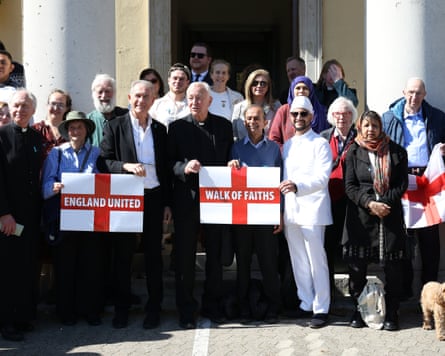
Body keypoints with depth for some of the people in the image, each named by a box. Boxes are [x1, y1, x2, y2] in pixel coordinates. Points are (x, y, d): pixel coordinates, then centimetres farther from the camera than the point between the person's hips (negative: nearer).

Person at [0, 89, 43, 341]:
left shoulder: (37, 138, 10)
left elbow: (39, 174, 10)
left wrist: (41, 208, 4)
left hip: (32, 214, 5)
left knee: (30, 267, 7)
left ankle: (25, 316, 19)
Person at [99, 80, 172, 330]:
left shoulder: (160, 129, 10)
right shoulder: (115, 127, 2)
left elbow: (166, 168, 11)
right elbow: (105, 162, -3)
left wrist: (167, 203, 7)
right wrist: (127, 166, -21)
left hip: (154, 198, 2)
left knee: (154, 254, 6)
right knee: (123, 254, 5)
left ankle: (154, 308, 17)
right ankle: (122, 307, 16)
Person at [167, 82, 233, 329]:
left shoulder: (223, 126, 8)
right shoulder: (177, 127, 2)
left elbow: (230, 158, 11)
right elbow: (169, 162, -2)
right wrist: (184, 167, -20)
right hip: (186, 199, -2)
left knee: (215, 254, 10)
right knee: (185, 256, 3)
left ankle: (212, 305, 22)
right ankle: (186, 310, 11)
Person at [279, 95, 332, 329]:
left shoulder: (320, 144, -2)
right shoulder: (287, 145, 17)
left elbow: (322, 178, -14)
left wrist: (298, 186, -29)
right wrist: (281, 209, 11)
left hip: (312, 209, -6)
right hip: (291, 210, 6)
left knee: (316, 261, -6)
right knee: (298, 261, 10)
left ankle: (321, 309, 0)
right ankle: (306, 304, 19)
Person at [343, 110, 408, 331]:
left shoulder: (396, 152, 7)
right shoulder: (353, 152, 7)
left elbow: (402, 184, 4)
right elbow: (349, 186, 1)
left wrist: (385, 203, -10)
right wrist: (369, 203, -13)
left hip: (390, 215, 0)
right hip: (360, 216, 0)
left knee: (393, 267, -2)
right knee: (357, 265, 1)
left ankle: (391, 313, 8)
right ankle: (359, 310, 14)